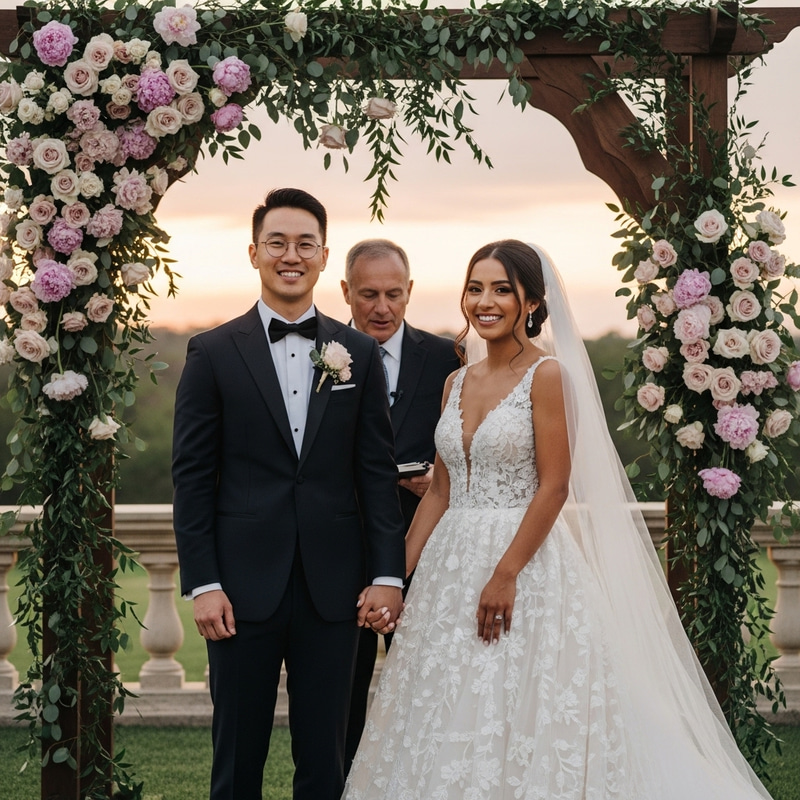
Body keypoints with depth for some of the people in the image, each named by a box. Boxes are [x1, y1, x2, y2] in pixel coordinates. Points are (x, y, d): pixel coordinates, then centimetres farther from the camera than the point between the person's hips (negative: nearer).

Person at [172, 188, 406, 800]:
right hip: (244, 587, -1)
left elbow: (377, 471, 5)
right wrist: (203, 583, -7)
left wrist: (388, 574, -2)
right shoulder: (213, 354, 2)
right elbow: (192, 476, 0)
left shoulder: (359, 354, 7)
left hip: (334, 588, 2)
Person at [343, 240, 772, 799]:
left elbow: (555, 486, -13)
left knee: (521, 721, -3)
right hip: (452, 566, 7)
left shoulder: (547, 374, -8)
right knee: (449, 723, 8)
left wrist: (505, 573, -19)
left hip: (527, 559, -6)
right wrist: (396, 574, 6)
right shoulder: (458, 383, 12)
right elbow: (441, 490, 12)